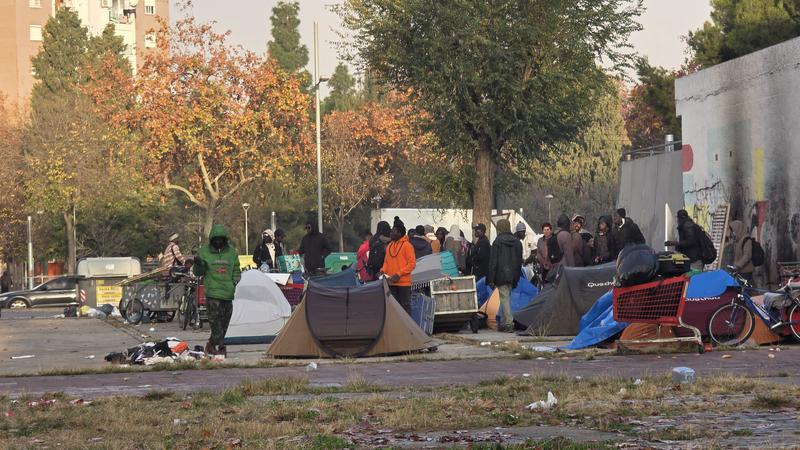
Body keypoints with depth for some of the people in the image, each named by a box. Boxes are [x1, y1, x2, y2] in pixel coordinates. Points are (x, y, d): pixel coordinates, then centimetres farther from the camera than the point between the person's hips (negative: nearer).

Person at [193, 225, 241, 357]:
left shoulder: (231, 252, 10)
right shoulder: (204, 252, 3)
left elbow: (236, 271, 20)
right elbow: (198, 272, 7)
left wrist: (234, 282, 4)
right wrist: (198, 264, -13)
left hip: (227, 292, 3)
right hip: (212, 292, -3)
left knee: (224, 321, 5)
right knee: (215, 319, -12)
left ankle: (212, 344, 20)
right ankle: (221, 346, -11)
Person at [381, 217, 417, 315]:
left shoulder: (406, 245, -8)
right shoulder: (389, 246, 13)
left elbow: (412, 263, -12)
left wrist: (399, 274, -17)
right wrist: (383, 270, 1)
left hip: (404, 282, -7)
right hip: (392, 283, 7)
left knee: (405, 305, -3)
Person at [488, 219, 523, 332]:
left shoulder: (498, 241, -8)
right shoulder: (517, 242, 11)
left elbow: (493, 261, -9)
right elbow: (519, 260, 16)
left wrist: (491, 279, -7)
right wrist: (516, 277, 21)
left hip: (501, 274, -6)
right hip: (512, 275, 6)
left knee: (504, 297, -5)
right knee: (506, 297, 15)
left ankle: (508, 322, -12)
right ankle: (504, 322, 19)